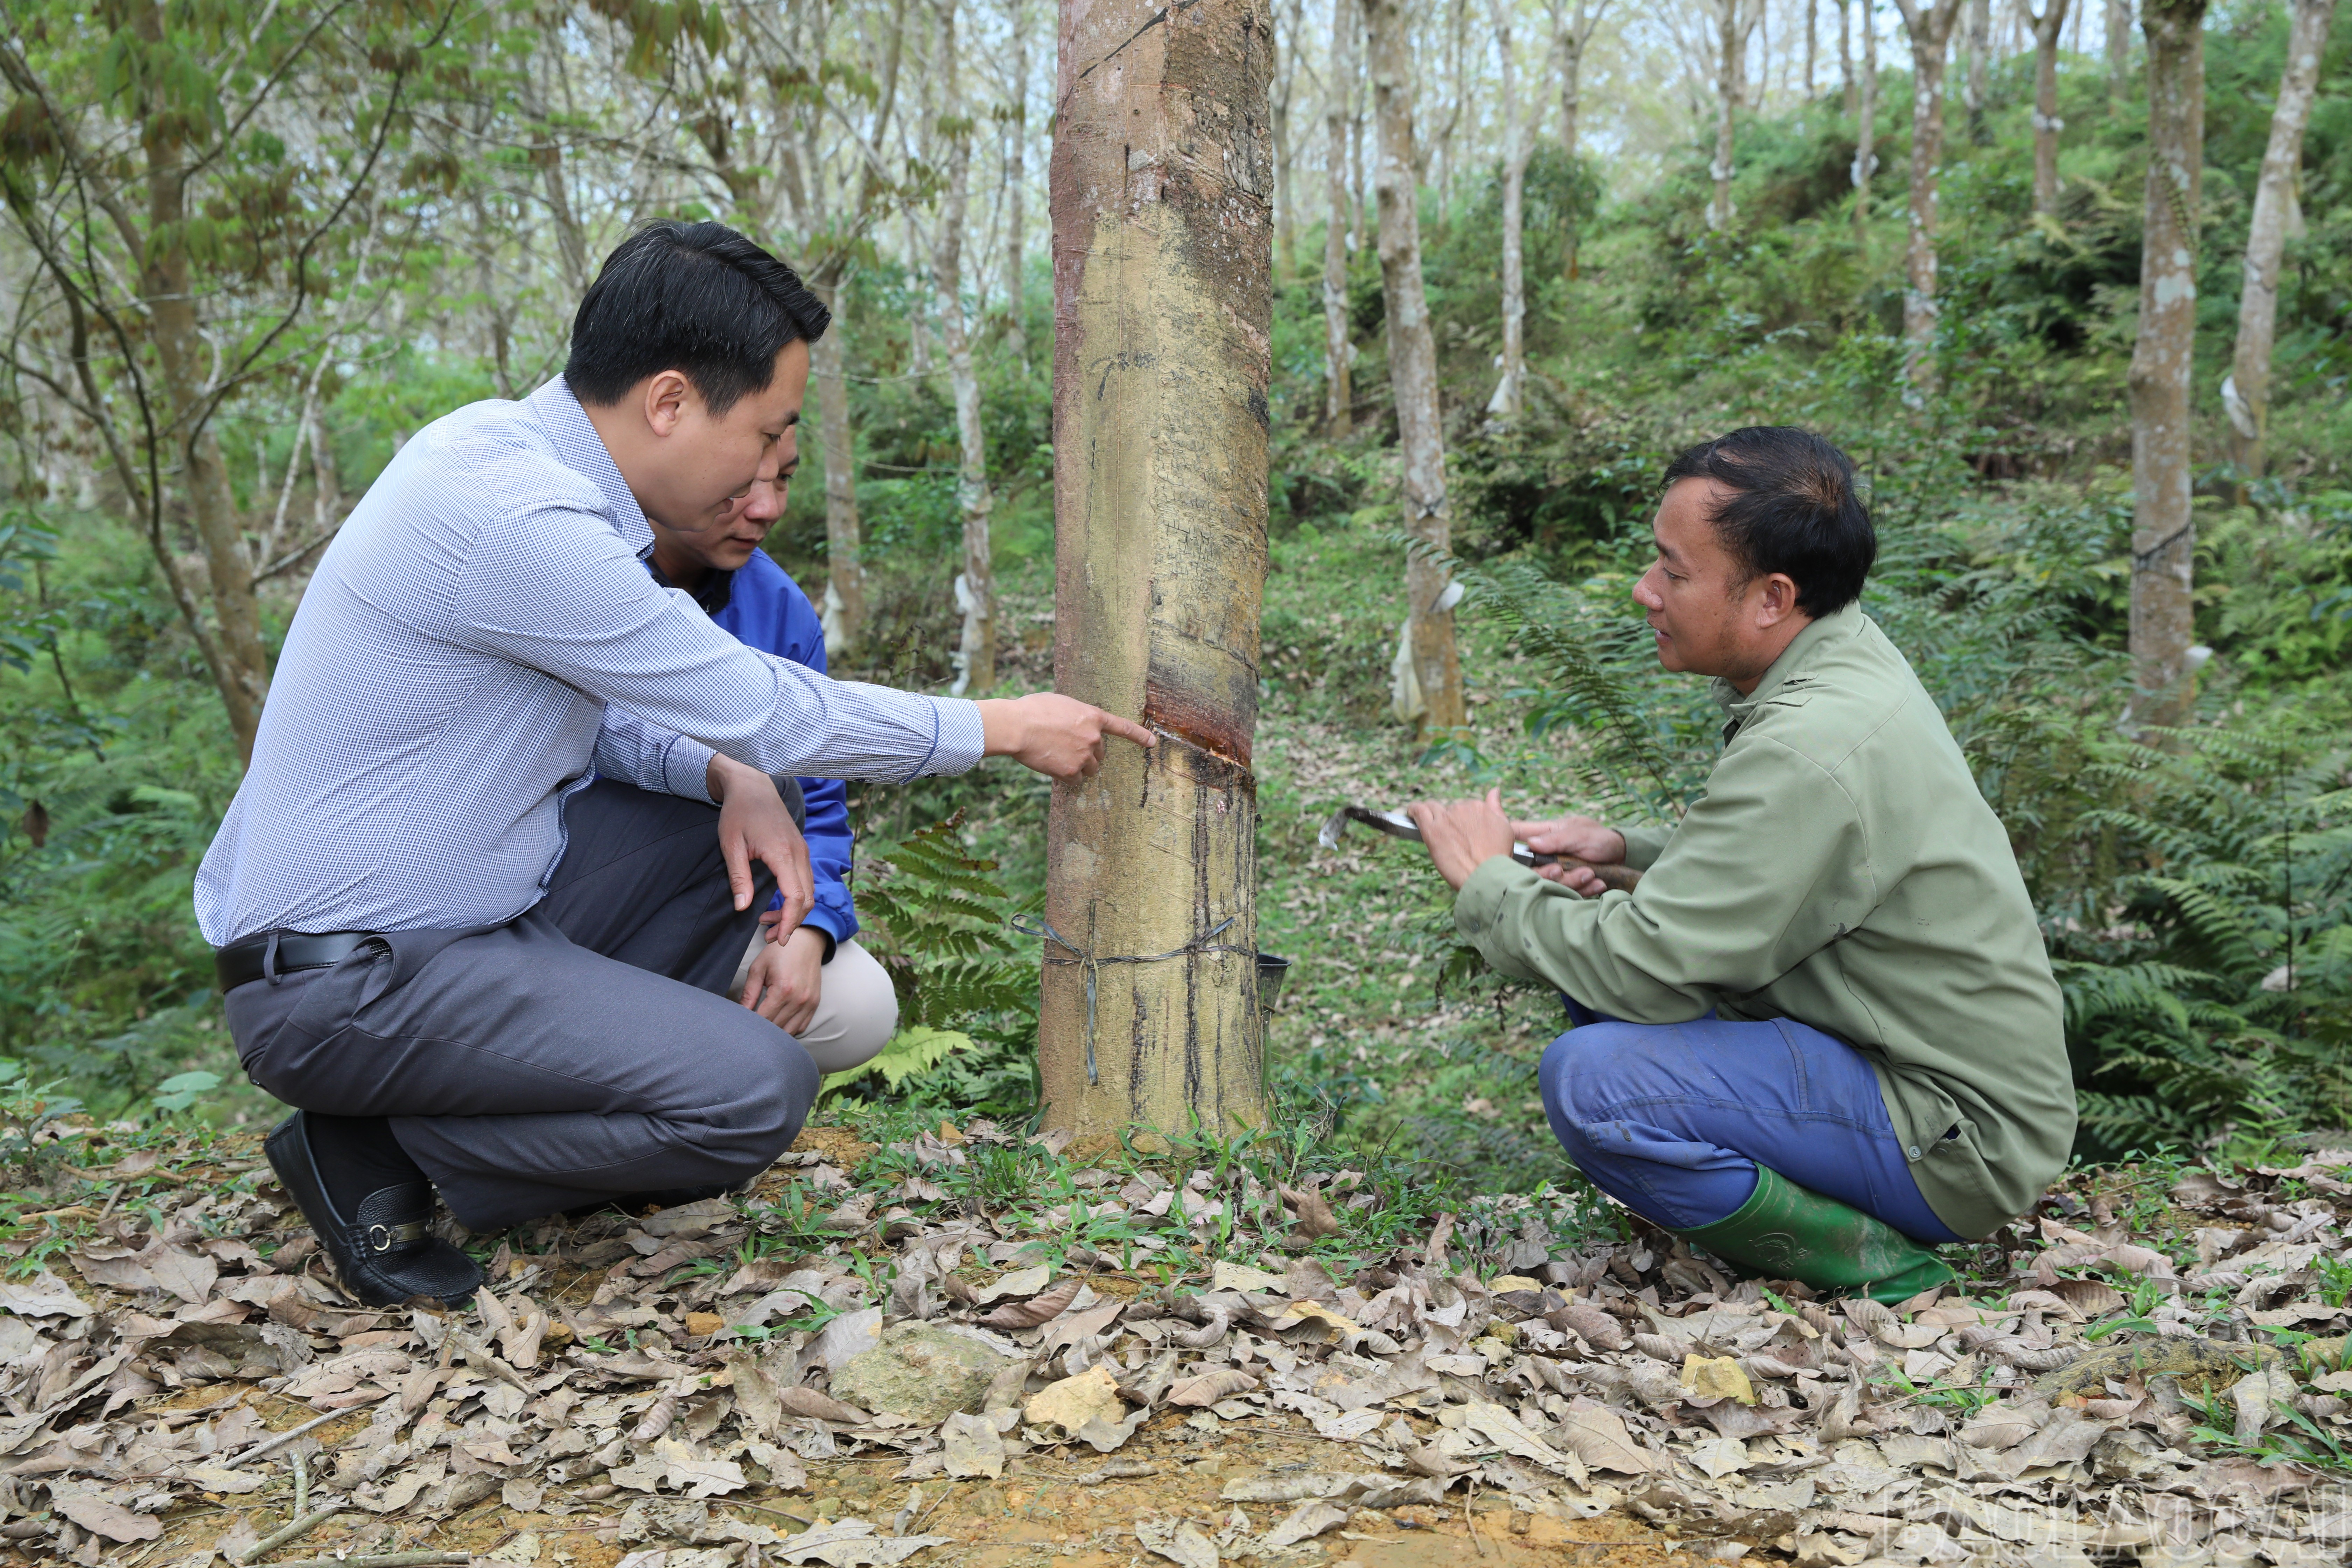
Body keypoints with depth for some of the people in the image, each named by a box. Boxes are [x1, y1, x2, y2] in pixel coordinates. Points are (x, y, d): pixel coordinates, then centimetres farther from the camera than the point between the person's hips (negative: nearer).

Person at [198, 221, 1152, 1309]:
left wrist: (731, 779, -6)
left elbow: (593, 712, 13)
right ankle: (376, 1159, -2)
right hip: (341, 982, -9)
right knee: (759, 1092, -18)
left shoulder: (518, 454, 4)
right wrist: (1007, 728, -7)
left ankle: (589, 1094, 12)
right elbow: (767, 713, -18)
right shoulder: (514, 519, -26)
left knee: (741, 815, 11)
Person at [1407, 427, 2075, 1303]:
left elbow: (1641, 971, -26)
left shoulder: (1812, 749, -27)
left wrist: (1489, 882, -8)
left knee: (1593, 1080, -26)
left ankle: (1870, 1265, -7)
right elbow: (1777, 859, 19)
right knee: (1596, 980, 11)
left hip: (1962, 1138, -10)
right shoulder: (1844, 662, 3)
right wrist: (1628, 850, 2)